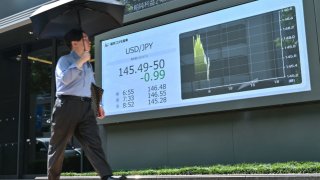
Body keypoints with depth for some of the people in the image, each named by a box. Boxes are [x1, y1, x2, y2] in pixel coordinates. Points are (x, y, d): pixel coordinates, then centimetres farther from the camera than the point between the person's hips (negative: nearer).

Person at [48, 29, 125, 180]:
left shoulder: (88, 64, 23)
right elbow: (65, 78, -18)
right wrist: (80, 61, -13)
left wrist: (98, 104, 16)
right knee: (58, 145, 3)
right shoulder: (65, 60, 2)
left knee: (93, 142, -8)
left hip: (86, 106, 5)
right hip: (67, 104, -5)